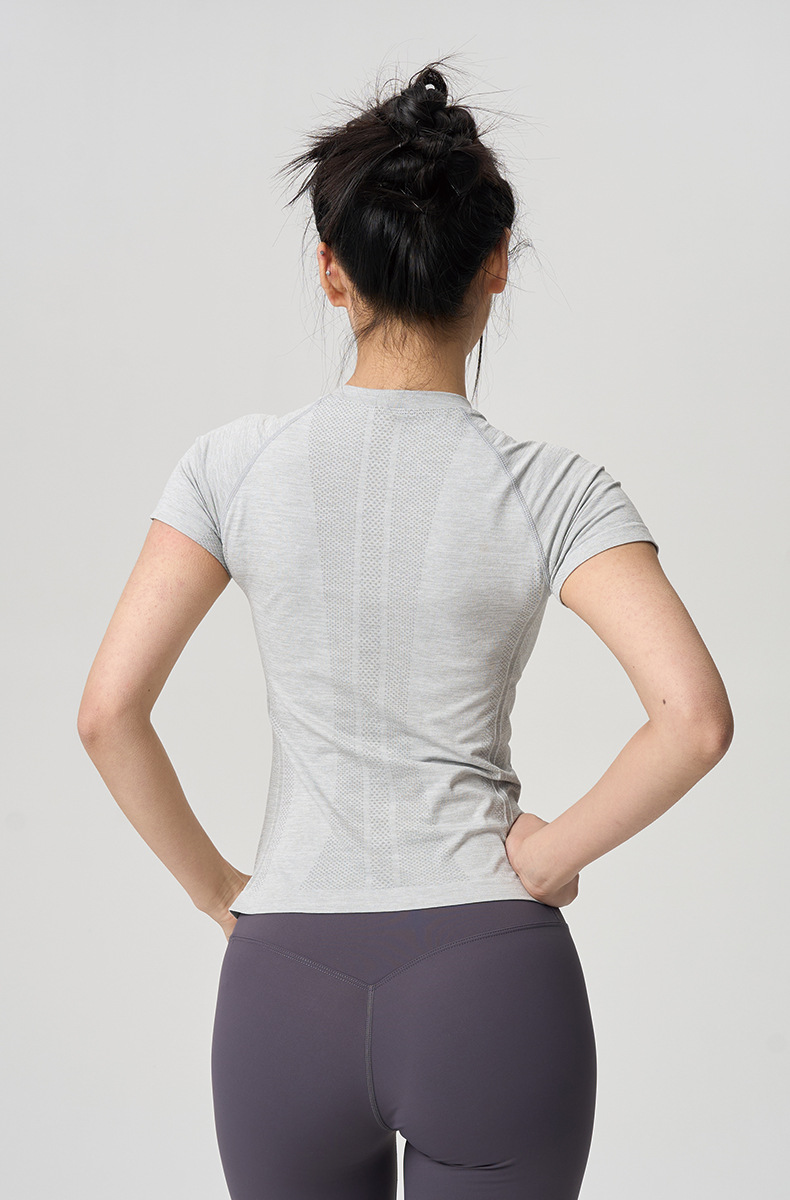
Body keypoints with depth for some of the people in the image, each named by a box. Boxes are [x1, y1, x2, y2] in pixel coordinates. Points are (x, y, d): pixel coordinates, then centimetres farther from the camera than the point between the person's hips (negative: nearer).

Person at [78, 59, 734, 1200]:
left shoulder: (235, 462, -4)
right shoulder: (551, 487, -8)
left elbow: (108, 711, -7)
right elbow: (696, 716, -19)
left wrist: (217, 888, 5)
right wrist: (554, 853, -5)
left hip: (288, 990, 1)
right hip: (494, 987, -1)